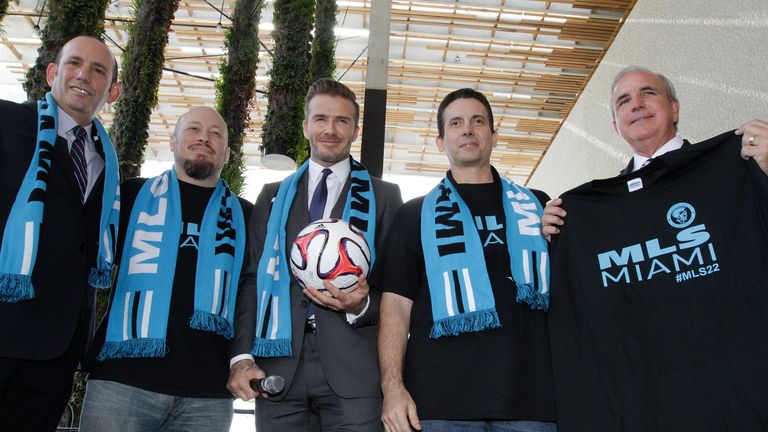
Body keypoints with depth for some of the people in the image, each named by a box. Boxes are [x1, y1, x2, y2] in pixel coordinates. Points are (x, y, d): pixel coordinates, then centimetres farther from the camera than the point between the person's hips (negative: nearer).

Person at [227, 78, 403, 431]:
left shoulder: (384, 196, 11)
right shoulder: (273, 196, 16)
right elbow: (251, 279, 9)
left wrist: (361, 305, -13)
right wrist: (241, 356, -1)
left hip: (353, 369, -1)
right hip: (279, 366, 2)